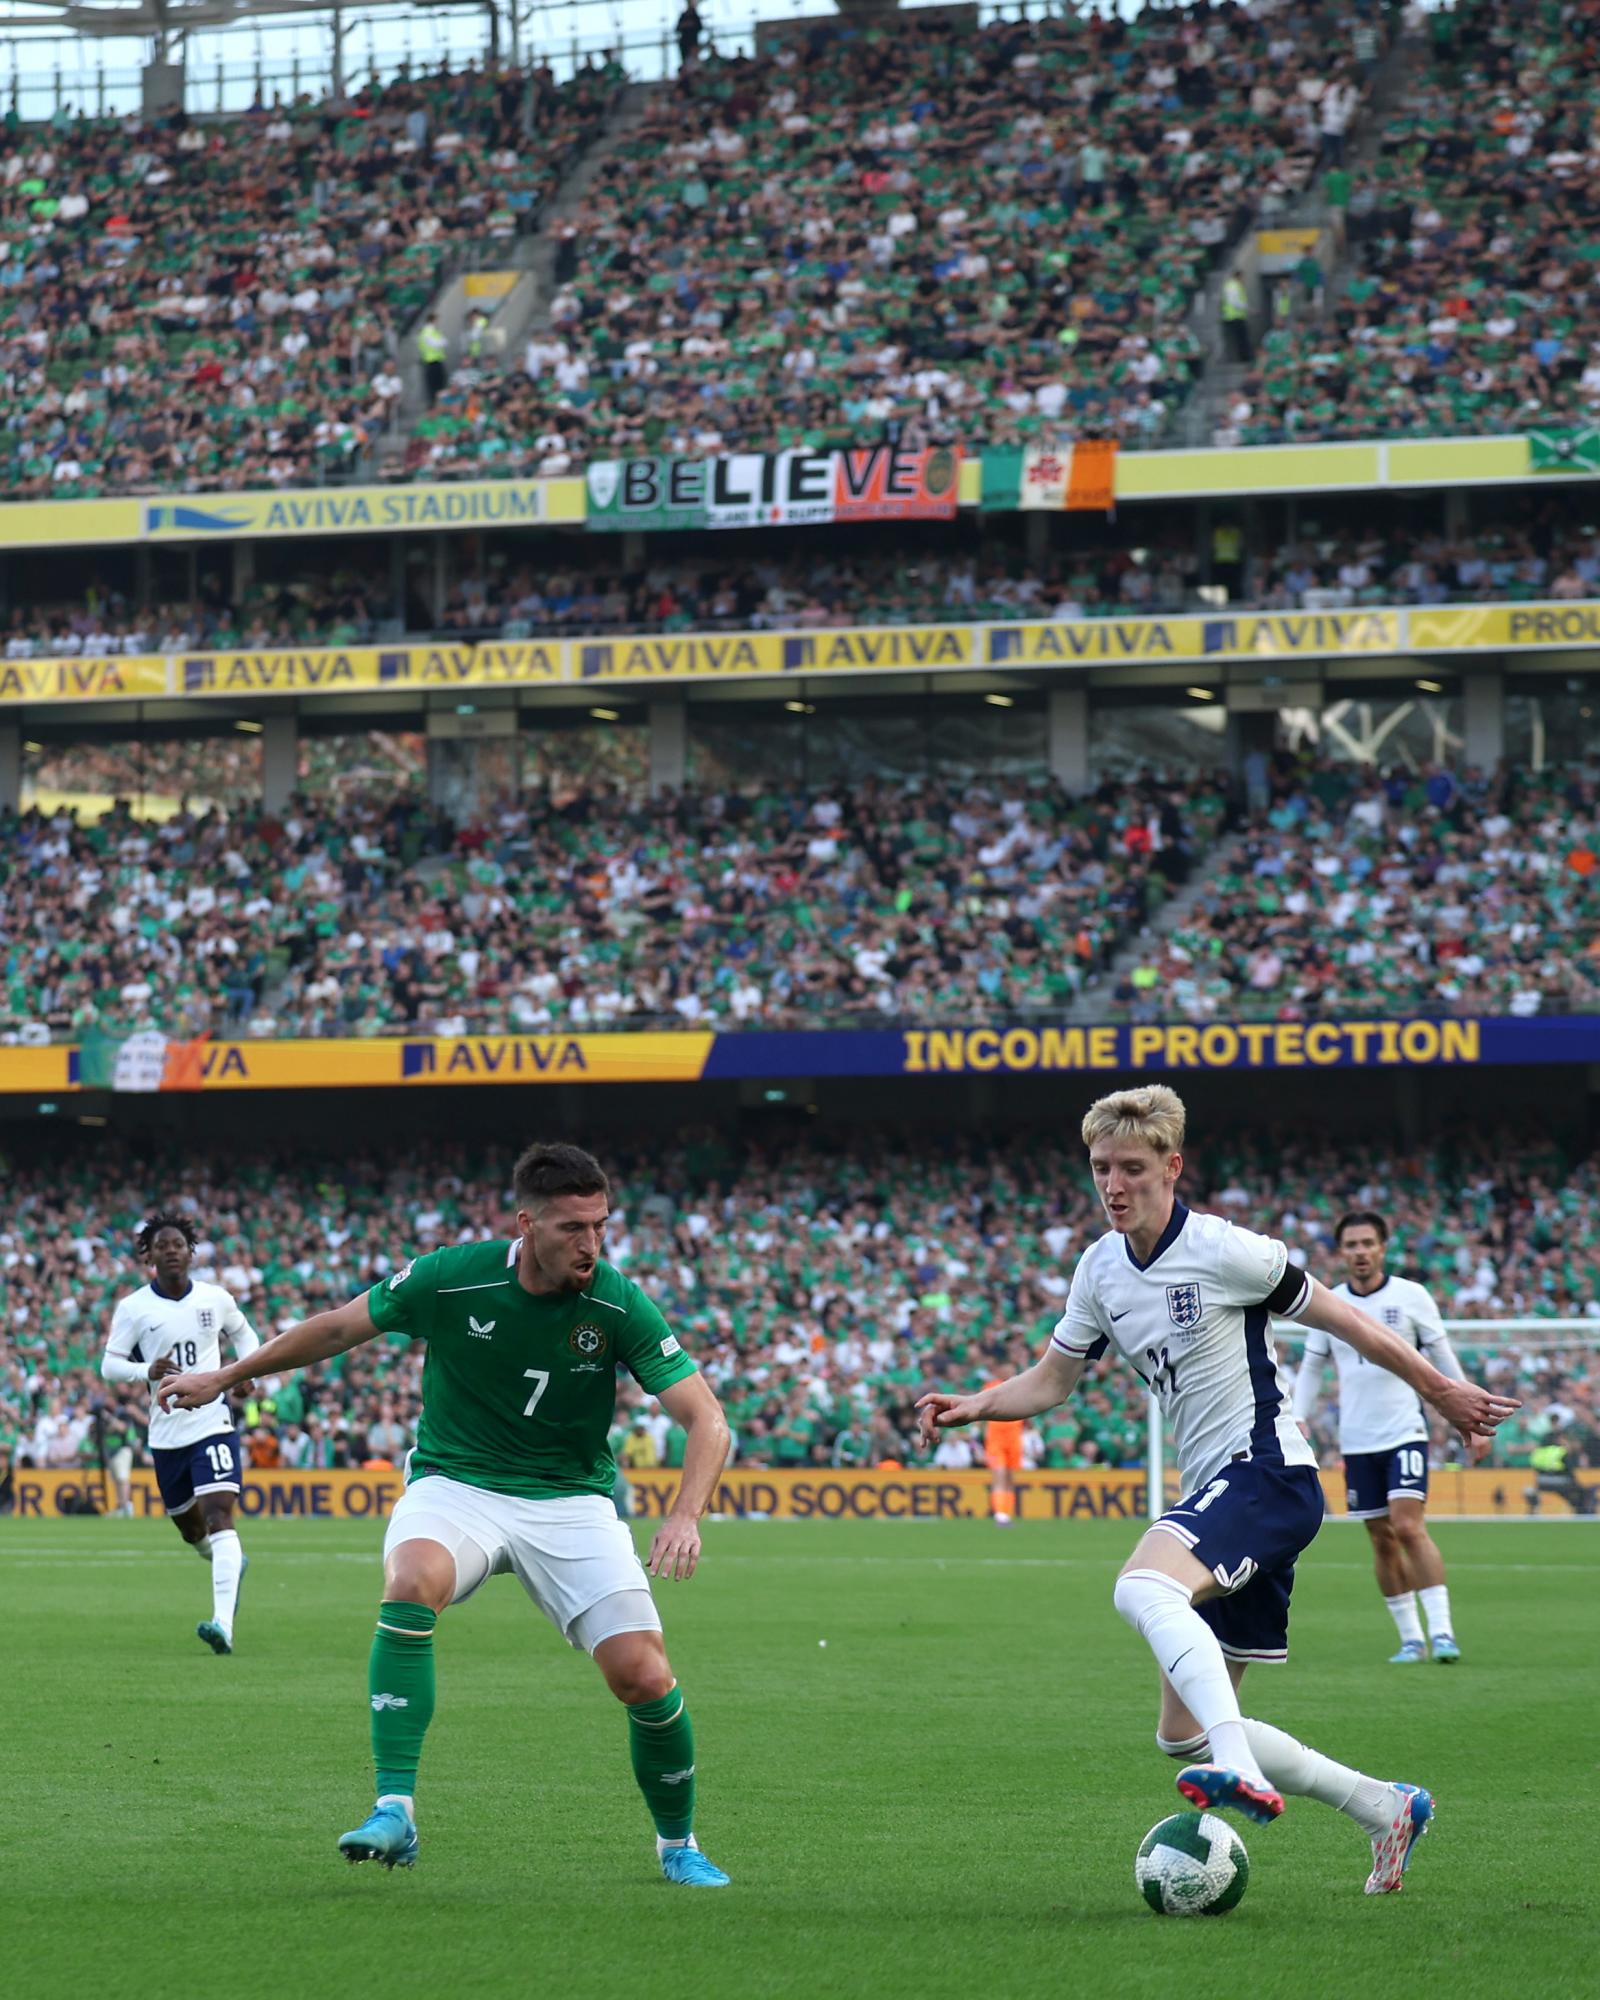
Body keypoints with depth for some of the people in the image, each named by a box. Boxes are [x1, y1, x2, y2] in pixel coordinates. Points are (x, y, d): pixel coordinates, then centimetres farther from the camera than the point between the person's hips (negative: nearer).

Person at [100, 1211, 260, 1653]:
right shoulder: (133, 1308, -4)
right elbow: (109, 1364, -4)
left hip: (213, 1422, -2)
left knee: (218, 1513, -20)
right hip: (166, 1431, 2)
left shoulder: (215, 1298, 0)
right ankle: (231, 1564, 50)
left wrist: (243, 1372, 0)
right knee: (187, 1525, 14)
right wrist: (147, 1371, -23)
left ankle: (223, 1624, -30)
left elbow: (244, 1335, 20)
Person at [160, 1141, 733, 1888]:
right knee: (410, 1584, -35)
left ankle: (677, 1844, 15)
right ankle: (394, 1811, -32)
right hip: (457, 1484, 0)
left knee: (644, 1677, -13)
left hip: (571, 1500, 0)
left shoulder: (618, 1305, -14)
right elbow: (340, 1327, 4)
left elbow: (706, 1419, -13)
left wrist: (685, 1517, -31)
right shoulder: (451, 1279, -14)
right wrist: (224, 1378, 12)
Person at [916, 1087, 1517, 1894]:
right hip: (1213, 1494, 8)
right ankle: (1385, 1810, 20)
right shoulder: (1101, 1268, 10)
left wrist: (1441, 1391, 4)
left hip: (1266, 1471, -8)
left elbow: (1342, 1320, -2)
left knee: (1143, 1587, -37)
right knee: (1184, 1735, 8)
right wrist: (972, 1406, -2)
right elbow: (1048, 1381, 18)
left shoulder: (1222, 1251, -11)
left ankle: (1241, 1770, -50)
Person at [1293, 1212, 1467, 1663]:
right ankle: (1410, 1639, 13)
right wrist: (1299, 1418, 0)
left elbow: (1443, 1359, 5)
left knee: (1408, 1526, -18)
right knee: (1382, 1540, 4)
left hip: (1405, 1431, -3)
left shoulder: (1410, 1296, -2)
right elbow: (1311, 1367, 13)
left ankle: (1441, 1631, -17)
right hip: (1357, 1440, 3)